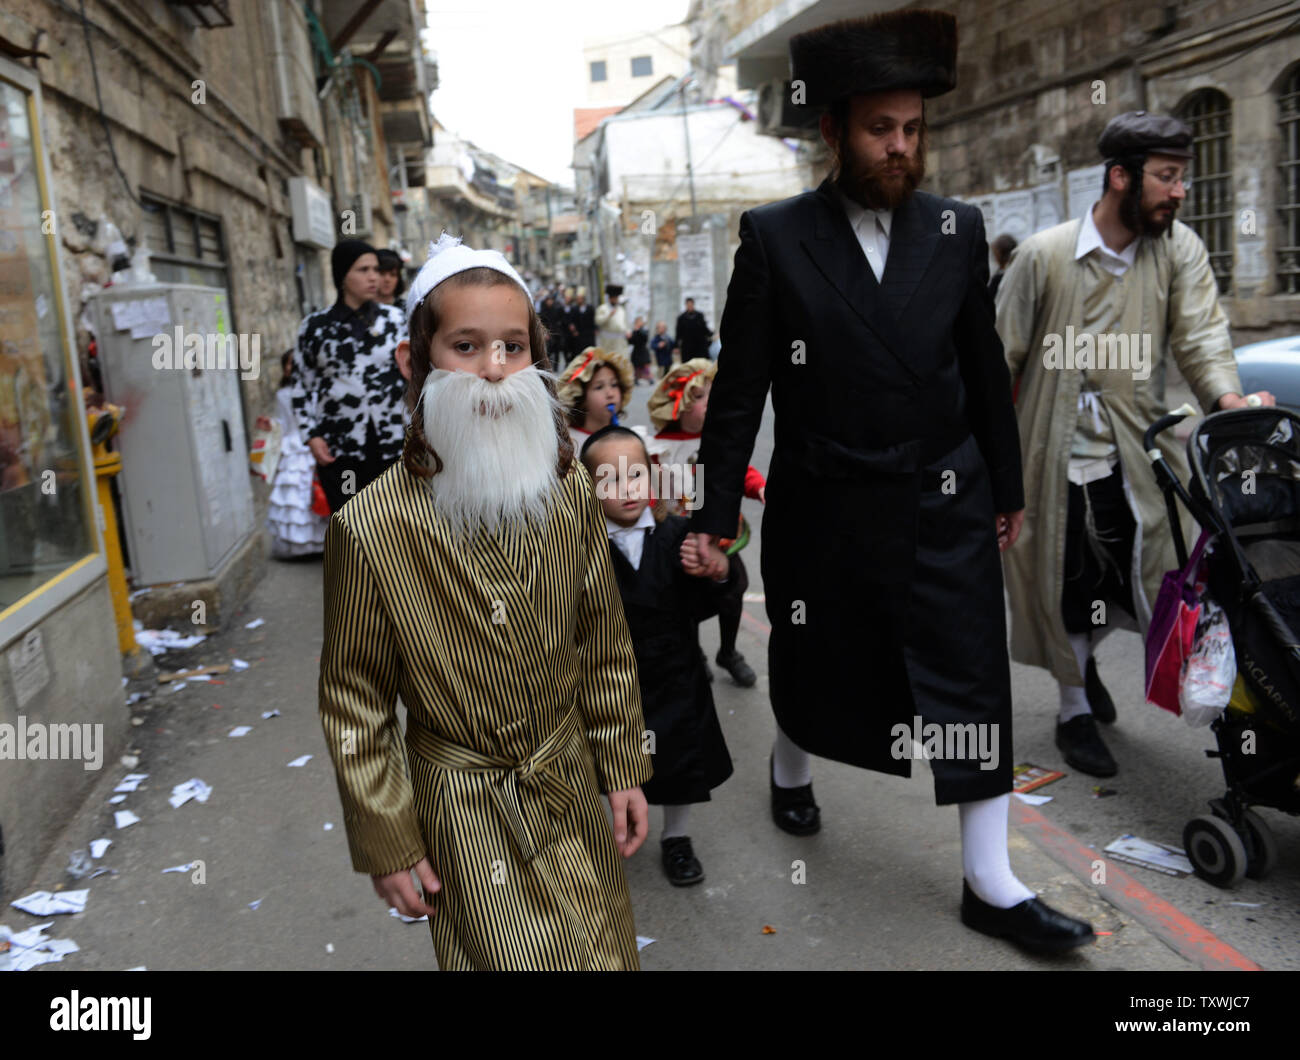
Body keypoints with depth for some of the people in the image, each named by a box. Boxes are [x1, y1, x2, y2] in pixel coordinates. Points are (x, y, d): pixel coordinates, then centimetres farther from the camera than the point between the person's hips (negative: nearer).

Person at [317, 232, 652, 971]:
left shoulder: (571, 491, -7)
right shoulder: (370, 529, -19)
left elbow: (606, 642, 2)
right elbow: (355, 702, -10)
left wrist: (624, 768, 6)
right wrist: (385, 841, -5)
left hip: (571, 782, 4)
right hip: (467, 809, -4)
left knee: (607, 949, 20)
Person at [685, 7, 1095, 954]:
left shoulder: (958, 228, 2)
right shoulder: (775, 237, -6)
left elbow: (986, 370, 8)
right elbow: (741, 385, -5)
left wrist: (1008, 486, 12)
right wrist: (717, 512, -4)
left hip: (946, 505, 2)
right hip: (824, 512, -1)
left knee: (974, 687, 4)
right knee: (812, 664, 18)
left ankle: (992, 885, 20)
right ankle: (791, 767, 51)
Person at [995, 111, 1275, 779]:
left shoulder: (1179, 250, 2)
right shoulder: (1043, 255, -6)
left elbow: (1201, 331, -10)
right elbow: (1003, 360, -1)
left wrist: (1228, 399, -29)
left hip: (1139, 449, 3)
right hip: (1058, 453, -2)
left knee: (1150, 576, 1)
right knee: (1067, 587, 7)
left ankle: (1084, 658, 34)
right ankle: (1075, 710, 30)